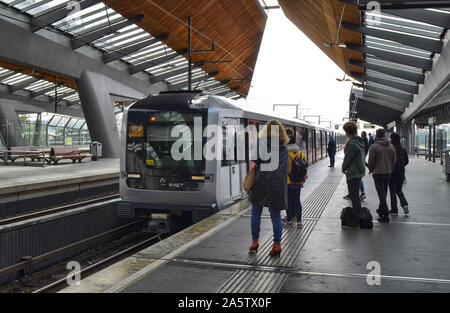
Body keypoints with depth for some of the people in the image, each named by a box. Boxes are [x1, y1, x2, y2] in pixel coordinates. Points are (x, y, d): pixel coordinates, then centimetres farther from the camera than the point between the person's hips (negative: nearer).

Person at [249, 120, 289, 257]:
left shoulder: (262, 144, -5)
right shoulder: (284, 148, 11)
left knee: (256, 213, 11)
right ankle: (277, 244, 6)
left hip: (262, 182, -3)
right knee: (276, 215, 9)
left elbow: (256, 160, -15)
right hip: (278, 184, 4)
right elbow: (286, 169, 14)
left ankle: (255, 241, 13)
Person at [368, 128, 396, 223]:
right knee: (384, 193, 19)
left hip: (378, 173, -6)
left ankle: (385, 215, -8)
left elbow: (371, 161, -10)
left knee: (381, 194, -4)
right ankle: (381, 210, 34)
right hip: (388, 173, 6)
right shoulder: (391, 146, 5)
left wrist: (371, 169, 8)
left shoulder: (374, 147, -12)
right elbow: (394, 161, 10)